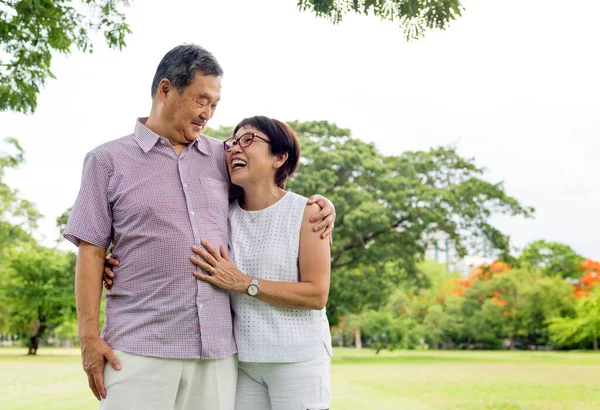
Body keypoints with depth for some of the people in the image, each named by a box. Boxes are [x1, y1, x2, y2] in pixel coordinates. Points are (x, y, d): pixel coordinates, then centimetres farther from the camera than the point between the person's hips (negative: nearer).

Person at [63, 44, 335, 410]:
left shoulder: (222, 157, 14)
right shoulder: (108, 161, 6)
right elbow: (91, 252, 2)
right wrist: (90, 336, -4)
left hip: (217, 349, 3)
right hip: (139, 348, -3)